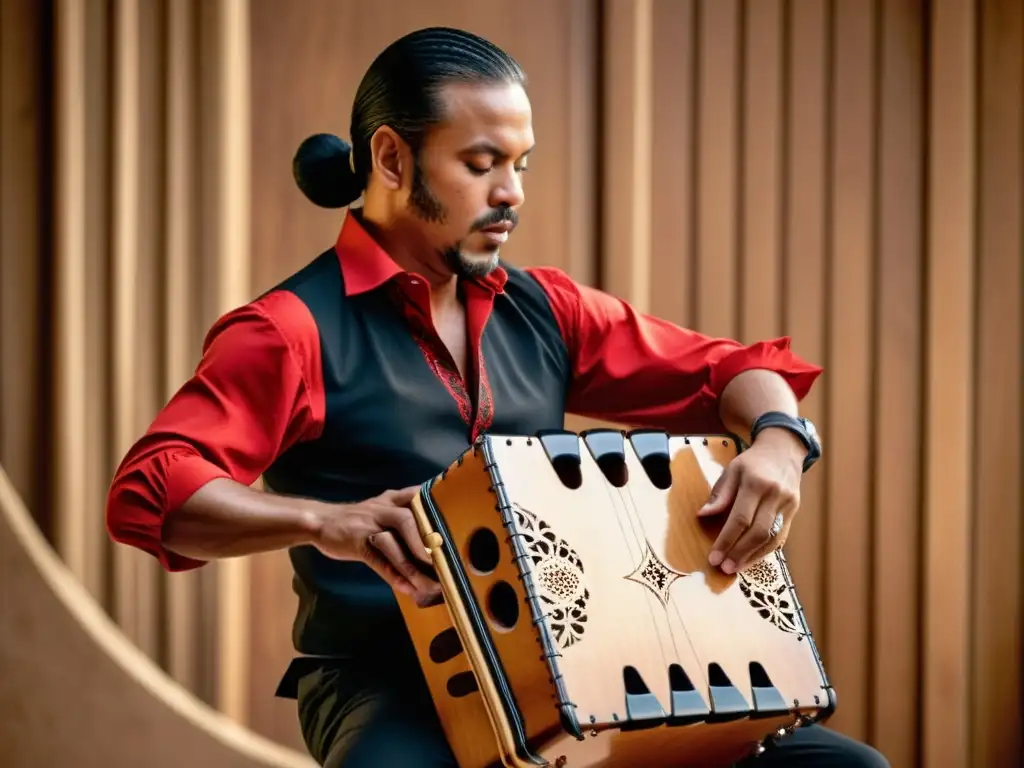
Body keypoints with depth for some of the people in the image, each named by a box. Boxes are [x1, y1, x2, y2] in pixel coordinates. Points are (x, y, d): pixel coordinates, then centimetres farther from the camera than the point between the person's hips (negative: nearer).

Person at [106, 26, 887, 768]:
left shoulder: (544, 311, 14)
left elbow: (731, 371, 20)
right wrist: (327, 523, -32)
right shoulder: (296, 330, -4)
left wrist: (778, 440, -4)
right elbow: (148, 491, -16)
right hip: (389, 692, -6)